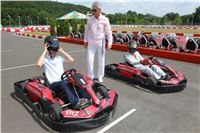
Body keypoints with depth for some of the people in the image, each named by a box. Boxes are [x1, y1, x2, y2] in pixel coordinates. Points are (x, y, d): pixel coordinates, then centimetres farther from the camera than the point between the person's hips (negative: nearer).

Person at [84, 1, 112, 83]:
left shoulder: (105, 20, -6)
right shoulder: (90, 19, 2)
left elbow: (108, 31, -5)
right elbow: (87, 30, 11)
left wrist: (109, 42, -11)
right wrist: (85, 41, 12)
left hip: (100, 42, -2)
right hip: (91, 42, 2)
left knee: (101, 60, 6)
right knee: (89, 59, 0)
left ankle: (100, 76, 21)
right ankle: (90, 76, 14)